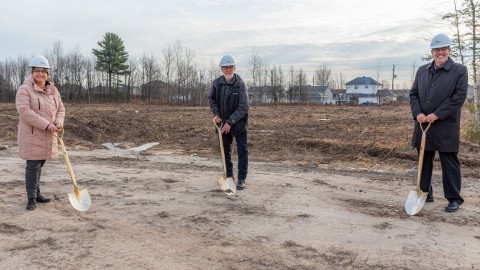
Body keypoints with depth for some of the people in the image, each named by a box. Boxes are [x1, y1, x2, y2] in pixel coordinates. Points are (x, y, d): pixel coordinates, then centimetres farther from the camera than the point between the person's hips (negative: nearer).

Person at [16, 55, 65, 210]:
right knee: (33, 165, -6)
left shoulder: (53, 90, 10)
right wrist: (46, 125, -25)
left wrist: (59, 122, -9)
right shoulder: (24, 89, -10)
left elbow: (60, 109, 13)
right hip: (32, 135, -6)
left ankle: (37, 194, 26)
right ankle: (31, 199, 2)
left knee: (39, 165, 14)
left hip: (47, 136, 6)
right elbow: (24, 111, -20)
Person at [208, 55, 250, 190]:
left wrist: (230, 122, -20)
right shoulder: (216, 83, -6)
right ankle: (229, 175, 31)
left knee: (242, 151, -5)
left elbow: (243, 107, -19)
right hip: (223, 123, 5)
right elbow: (212, 99, 10)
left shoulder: (240, 84, -18)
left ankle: (241, 179, 6)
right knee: (225, 150, 15)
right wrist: (216, 114, -5)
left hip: (239, 123, -4)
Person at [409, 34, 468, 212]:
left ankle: (454, 199, 12)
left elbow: (459, 97, -11)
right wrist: (418, 113, -6)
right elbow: (413, 94, 11)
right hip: (423, 124, 5)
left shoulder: (459, 71, -2)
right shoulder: (422, 71, 12)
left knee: (449, 163, 2)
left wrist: (437, 115, -16)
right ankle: (425, 193, 26)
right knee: (424, 161, 13)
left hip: (446, 128, -5)